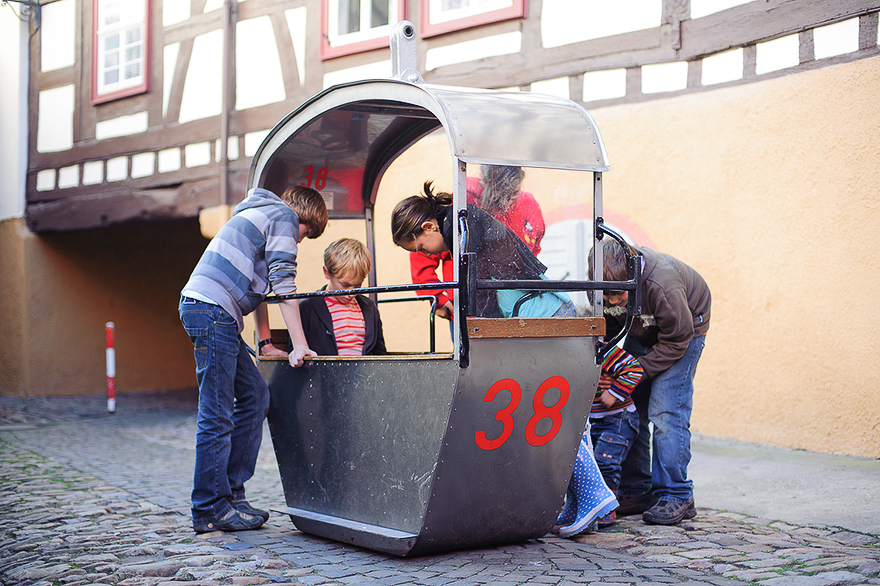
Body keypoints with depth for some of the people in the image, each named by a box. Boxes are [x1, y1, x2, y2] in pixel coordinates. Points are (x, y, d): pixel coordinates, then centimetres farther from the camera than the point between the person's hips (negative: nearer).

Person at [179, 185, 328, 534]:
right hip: (212, 311, -10)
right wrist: (299, 345, -9)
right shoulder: (284, 215, 1)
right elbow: (283, 282, -8)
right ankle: (211, 509, -3)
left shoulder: (263, 214, 31)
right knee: (217, 414, -7)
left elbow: (260, 285, 32)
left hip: (207, 311, 10)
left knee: (254, 395, 11)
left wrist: (265, 342, 29)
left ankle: (231, 491, 13)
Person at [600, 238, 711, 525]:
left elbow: (675, 342, -27)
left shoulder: (662, 284, -40)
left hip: (684, 329, -6)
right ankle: (636, 491, 9)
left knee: (665, 410, -17)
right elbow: (607, 327, -3)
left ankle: (675, 496, -11)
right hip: (643, 330, 6)